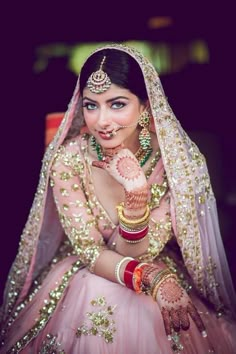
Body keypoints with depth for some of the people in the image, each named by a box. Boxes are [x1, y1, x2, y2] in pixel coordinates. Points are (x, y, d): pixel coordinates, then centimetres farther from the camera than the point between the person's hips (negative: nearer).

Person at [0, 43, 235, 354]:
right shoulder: (67, 160, -16)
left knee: (150, 316, -28)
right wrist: (151, 279, -29)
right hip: (84, 278, 0)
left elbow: (136, 253, -16)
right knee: (94, 299, -29)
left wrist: (137, 196, -35)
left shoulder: (176, 160, -17)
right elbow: (89, 252, -13)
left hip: (162, 273, 0)